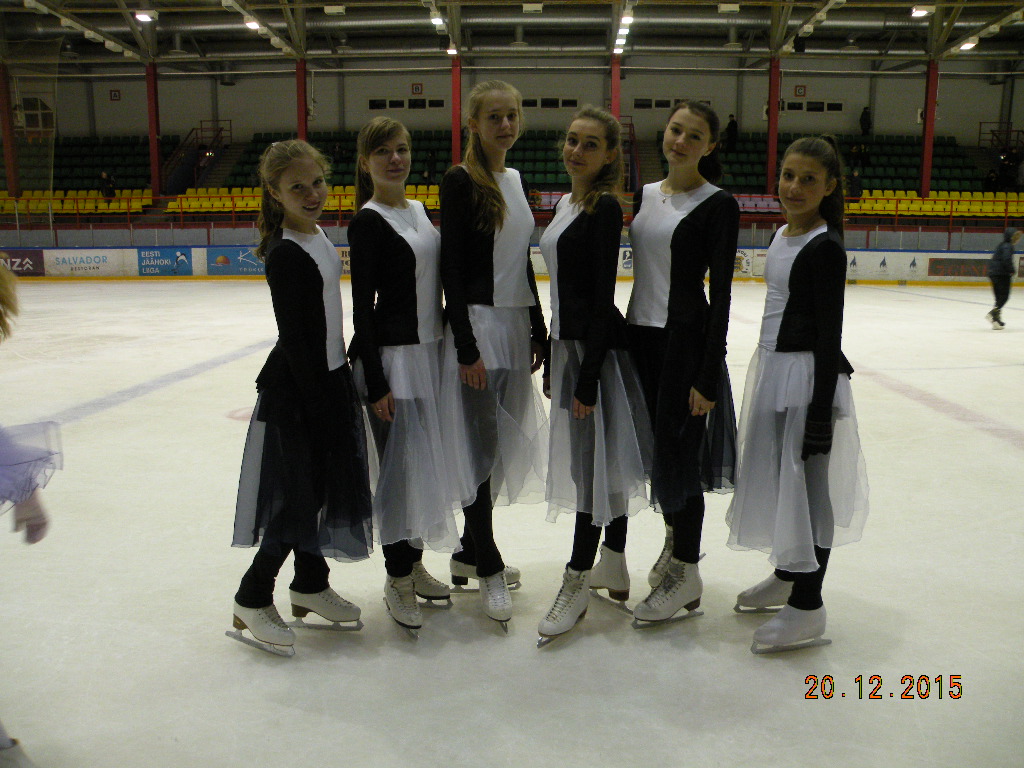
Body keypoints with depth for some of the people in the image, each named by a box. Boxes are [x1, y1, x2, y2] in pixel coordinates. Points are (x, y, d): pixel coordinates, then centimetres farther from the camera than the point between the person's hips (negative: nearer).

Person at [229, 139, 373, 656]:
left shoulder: (316, 234, 8)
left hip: (329, 378, 9)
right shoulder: (285, 254, -20)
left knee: (326, 484, 16)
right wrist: (322, 404, -19)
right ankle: (251, 602, 16)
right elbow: (295, 339, -20)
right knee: (299, 494, -1)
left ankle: (310, 584, 33)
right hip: (296, 388, -9)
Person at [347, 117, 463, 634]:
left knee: (426, 457, 14)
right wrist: (376, 383, -17)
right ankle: (397, 577, 14)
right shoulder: (369, 222, -10)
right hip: (390, 356, -8)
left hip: (429, 351, 8)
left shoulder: (418, 210, 13)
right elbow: (362, 306, -13)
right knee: (399, 464, -1)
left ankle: (413, 561, 29)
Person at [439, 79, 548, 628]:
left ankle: (471, 552, 27)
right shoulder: (460, 181, -8)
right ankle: (487, 568, 12)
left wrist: (538, 330, 14)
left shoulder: (515, 181, 14)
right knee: (480, 447, -1)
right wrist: (466, 347, -18)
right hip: (476, 325, -8)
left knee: (506, 444, 11)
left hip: (515, 324, 8)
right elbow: (452, 268, -13)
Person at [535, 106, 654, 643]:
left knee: (596, 462, -1)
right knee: (603, 461, 15)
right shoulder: (564, 204, 14)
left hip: (597, 347, -9)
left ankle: (576, 582, 8)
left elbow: (603, 297, -18)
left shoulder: (605, 208, -12)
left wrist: (588, 376, -20)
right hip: (568, 343, 9)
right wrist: (554, 361, 19)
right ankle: (614, 568, 27)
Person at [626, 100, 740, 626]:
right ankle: (676, 537, 37)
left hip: (686, 339, -6)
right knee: (653, 446, 14)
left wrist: (709, 375, -15)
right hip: (639, 334, 6)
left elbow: (721, 295, -11)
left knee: (678, 451, -1)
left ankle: (686, 574, 14)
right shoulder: (642, 196, 11)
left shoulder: (718, 206, -7)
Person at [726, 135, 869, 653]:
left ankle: (807, 607, 12)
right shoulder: (782, 236, 11)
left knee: (805, 481, -1)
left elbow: (829, 335, -16)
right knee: (774, 475, 17)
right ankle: (787, 575, 36)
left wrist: (821, 411, -18)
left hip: (808, 376, -9)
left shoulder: (825, 247, -14)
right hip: (772, 368, 9)